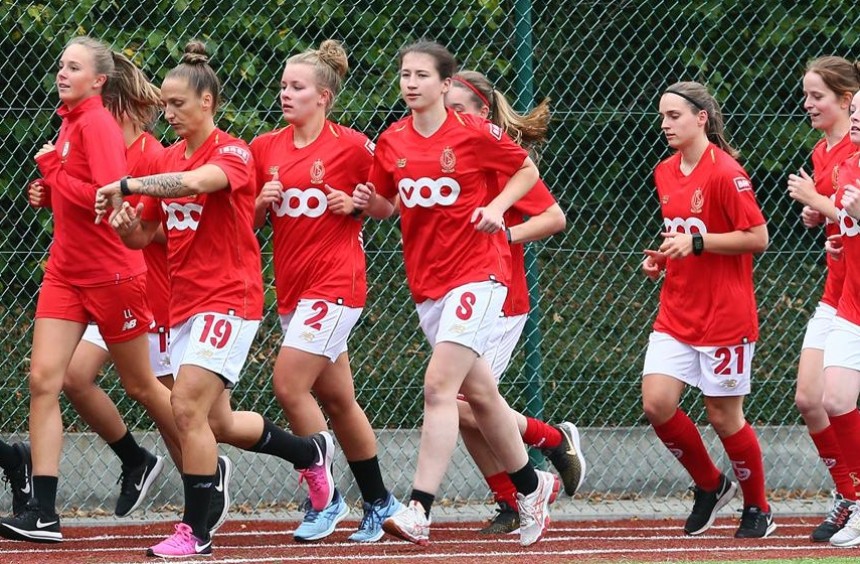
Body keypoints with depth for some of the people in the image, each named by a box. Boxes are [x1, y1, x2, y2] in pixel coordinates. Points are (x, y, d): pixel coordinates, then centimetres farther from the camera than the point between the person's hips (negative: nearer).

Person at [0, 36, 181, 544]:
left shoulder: (98, 124, -16)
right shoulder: (70, 122, 9)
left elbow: (109, 196, -25)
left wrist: (52, 171, -17)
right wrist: (53, 188, 1)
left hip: (111, 274, -8)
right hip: (66, 270, 8)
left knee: (140, 385, 8)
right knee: (43, 378, -6)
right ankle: (43, 513, -9)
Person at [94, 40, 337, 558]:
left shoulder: (233, 153, -12)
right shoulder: (166, 161, 10)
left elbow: (197, 181, -35)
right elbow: (143, 237, 13)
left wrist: (126, 185, -35)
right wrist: (126, 223, -10)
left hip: (228, 297, -8)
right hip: (184, 301, 8)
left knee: (188, 407, -17)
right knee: (218, 422, 15)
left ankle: (196, 531, -10)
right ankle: (311, 452, 39)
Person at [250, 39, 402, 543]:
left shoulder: (352, 146, -8)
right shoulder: (266, 149, 7)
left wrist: (355, 204, -15)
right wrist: (263, 203, -6)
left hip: (335, 283, -6)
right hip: (291, 286, 6)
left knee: (289, 385, -15)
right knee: (337, 398, 12)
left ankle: (327, 500, -4)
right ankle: (379, 502, 24)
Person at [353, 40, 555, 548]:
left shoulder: (475, 133, -8)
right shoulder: (392, 143, 5)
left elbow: (528, 169, 5)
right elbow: (389, 205, 17)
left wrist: (498, 206, -11)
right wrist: (370, 202, -5)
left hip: (477, 272, -6)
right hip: (426, 282, 6)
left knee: (439, 386, -18)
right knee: (479, 393, 15)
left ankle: (419, 511, -24)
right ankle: (531, 486, 34)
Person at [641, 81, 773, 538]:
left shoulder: (725, 173, -14)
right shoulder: (664, 174, 10)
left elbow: (757, 238, -16)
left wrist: (697, 243, -21)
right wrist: (662, 258, 6)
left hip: (724, 314, -7)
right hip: (676, 313, 7)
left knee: (723, 415, 1)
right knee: (656, 403, -7)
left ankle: (757, 509, 20)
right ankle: (709, 485, 15)